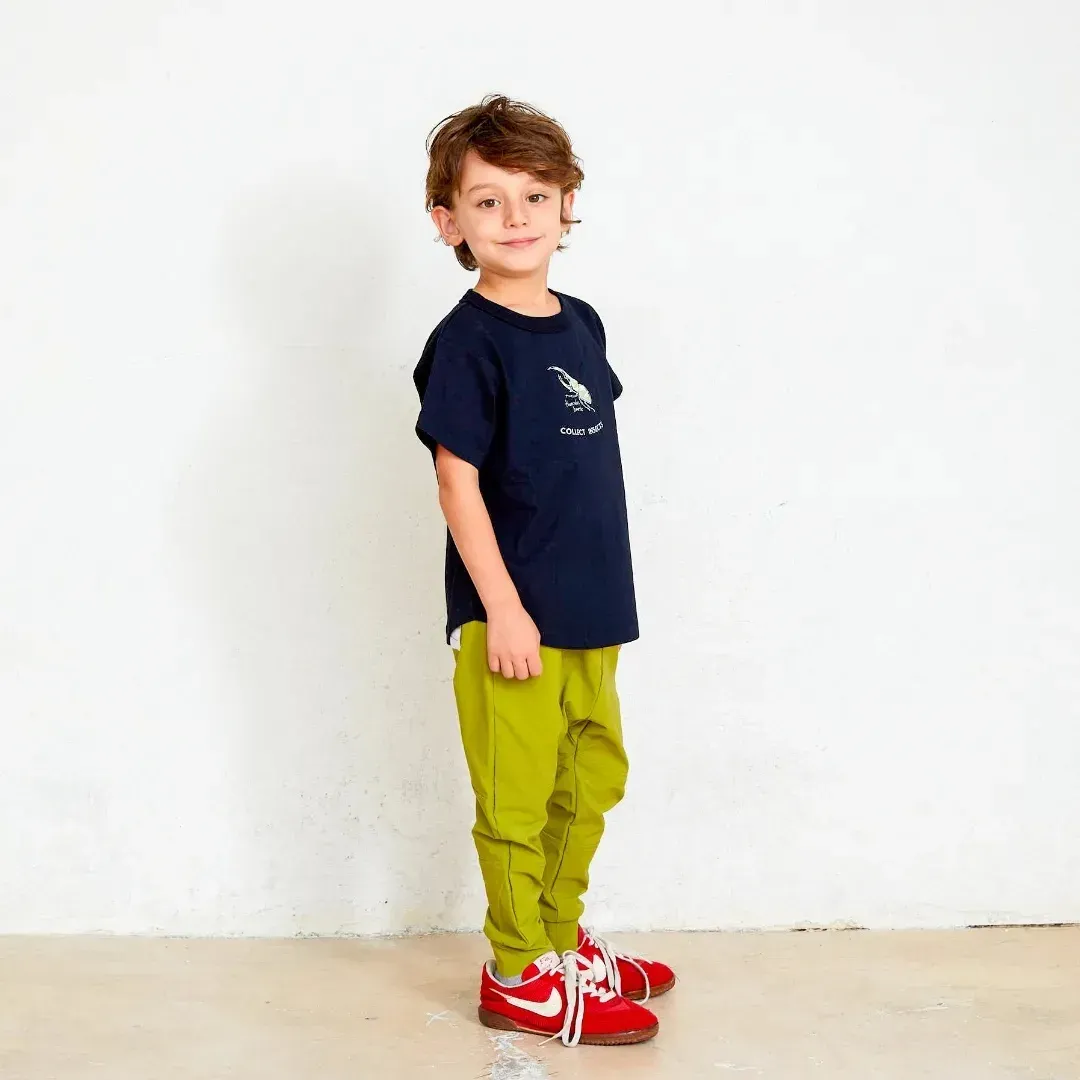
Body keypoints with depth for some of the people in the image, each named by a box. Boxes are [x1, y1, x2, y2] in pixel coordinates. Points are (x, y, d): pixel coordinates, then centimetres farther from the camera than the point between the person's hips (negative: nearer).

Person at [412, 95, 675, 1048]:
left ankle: (562, 940, 36)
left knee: (593, 776, 18)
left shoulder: (581, 326, 8)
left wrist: (607, 595, 17)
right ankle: (520, 977, 17)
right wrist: (503, 609, -17)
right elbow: (458, 479, -15)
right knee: (517, 797, 3)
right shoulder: (467, 343, -13)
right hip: (513, 619, -8)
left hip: (590, 613, 8)